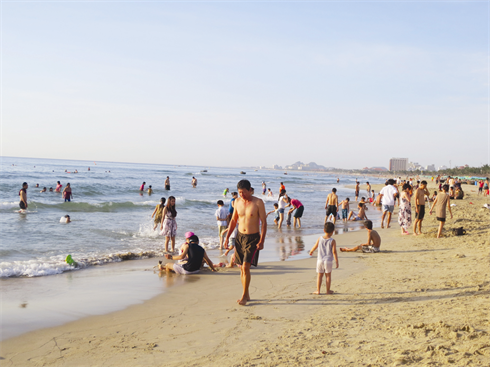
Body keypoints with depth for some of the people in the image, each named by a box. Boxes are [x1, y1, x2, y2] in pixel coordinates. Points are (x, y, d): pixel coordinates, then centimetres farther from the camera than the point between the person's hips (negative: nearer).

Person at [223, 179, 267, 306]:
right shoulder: (238, 202, 5)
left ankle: (244, 296, -1)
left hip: (253, 238, -5)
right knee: (242, 268, 8)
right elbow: (234, 220, 15)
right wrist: (227, 237, 9)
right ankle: (247, 295, 21)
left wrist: (262, 241, -15)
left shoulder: (258, 203, -9)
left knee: (246, 267, -13)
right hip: (240, 236, 5)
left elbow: (264, 222, -8)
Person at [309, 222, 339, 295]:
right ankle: (328, 290, 17)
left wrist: (311, 251, 34)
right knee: (328, 275, 11)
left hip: (320, 260, 2)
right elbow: (334, 252, -13)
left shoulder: (320, 239, -2)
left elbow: (315, 247, 13)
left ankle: (318, 290, 10)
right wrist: (337, 262, -7)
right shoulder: (332, 241, -11)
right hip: (328, 261, -2)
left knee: (319, 275, 9)